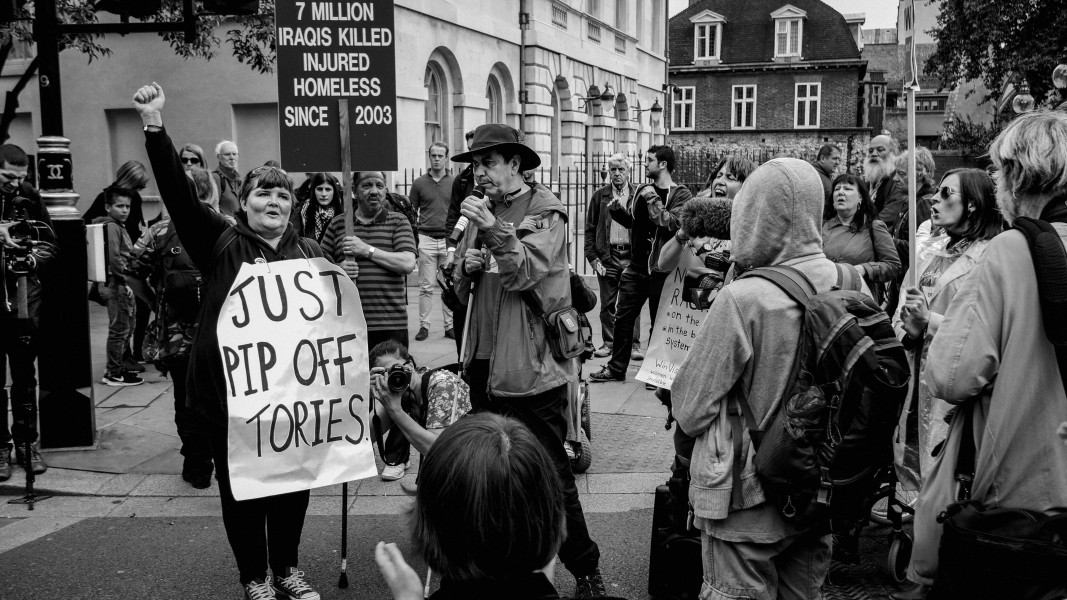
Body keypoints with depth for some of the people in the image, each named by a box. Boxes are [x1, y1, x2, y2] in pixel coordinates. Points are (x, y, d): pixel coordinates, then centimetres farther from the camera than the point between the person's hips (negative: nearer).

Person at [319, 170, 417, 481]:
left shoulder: (398, 222, 3)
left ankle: (397, 457, 14)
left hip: (390, 321, -2)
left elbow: (408, 263, -9)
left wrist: (369, 250, -15)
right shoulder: (338, 224, 10)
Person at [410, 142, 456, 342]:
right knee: (426, 286, 0)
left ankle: (449, 326, 9)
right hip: (426, 239, 0)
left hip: (449, 239, 0)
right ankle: (423, 325, 7)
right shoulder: (419, 183, 8)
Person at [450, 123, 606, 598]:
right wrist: (466, 265, -3)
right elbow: (462, 290, 18)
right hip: (484, 361, 7)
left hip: (531, 364, -6)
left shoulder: (545, 212, -4)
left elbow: (525, 272, -17)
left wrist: (497, 231, -28)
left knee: (550, 474, 0)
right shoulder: (480, 212, 14)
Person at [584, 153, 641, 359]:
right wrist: (592, 257, -1)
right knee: (607, 303, 7)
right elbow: (590, 228, 8)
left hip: (631, 256, -1)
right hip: (606, 256, 2)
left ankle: (634, 344, 7)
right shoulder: (600, 196, 8)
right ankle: (608, 343, 16)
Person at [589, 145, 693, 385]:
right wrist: (617, 210, 3)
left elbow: (673, 224, -22)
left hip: (661, 270, -6)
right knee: (622, 318, 9)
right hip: (636, 266, 6)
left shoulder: (681, 194, -7)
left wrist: (653, 201, -21)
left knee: (659, 323, 5)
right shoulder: (642, 191, 11)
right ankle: (616, 368, 21)